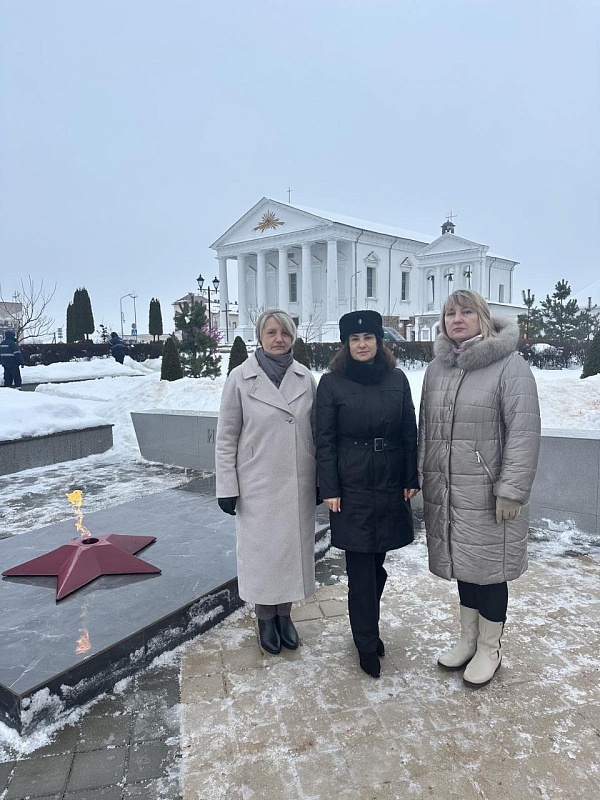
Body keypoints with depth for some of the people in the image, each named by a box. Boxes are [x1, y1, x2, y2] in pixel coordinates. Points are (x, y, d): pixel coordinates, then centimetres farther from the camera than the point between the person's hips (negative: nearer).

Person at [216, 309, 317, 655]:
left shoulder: (306, 377, 1)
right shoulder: (240, 378, -6)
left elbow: (317, 431, 6)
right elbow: (226, 437, -4)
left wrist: (320, 480, 6)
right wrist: (227, 488, -6)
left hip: (299, 484, 3)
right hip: (258, 486, -2)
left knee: (294, 548, 13)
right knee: (262, 551, 10)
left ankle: (285, 614, 34)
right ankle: (265, 618, 31)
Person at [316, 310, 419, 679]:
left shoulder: (397, 379, 4)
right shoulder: (332, 383, -4)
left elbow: (409, 433, 7)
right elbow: (325, 441, -3)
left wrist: (411, 479, 4)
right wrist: (329, 489, -6)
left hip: (391, 486, 3)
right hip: (352, 488, -3)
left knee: (377, 563, 13)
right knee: (361, 570, 3)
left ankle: (368, 628, 35)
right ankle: (367, 644, 20)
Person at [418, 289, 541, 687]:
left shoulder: (509, 365, -10)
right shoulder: (436, 368, 9)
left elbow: (524, 430, -14)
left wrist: (512, 490, -17)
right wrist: (421, 476, 11)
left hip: (488, 494, -5)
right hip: (446, 492, 5)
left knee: (489, 569, 9)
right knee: (463, 565, 18)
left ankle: (490, 648, 30)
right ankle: (468, 639, 38)